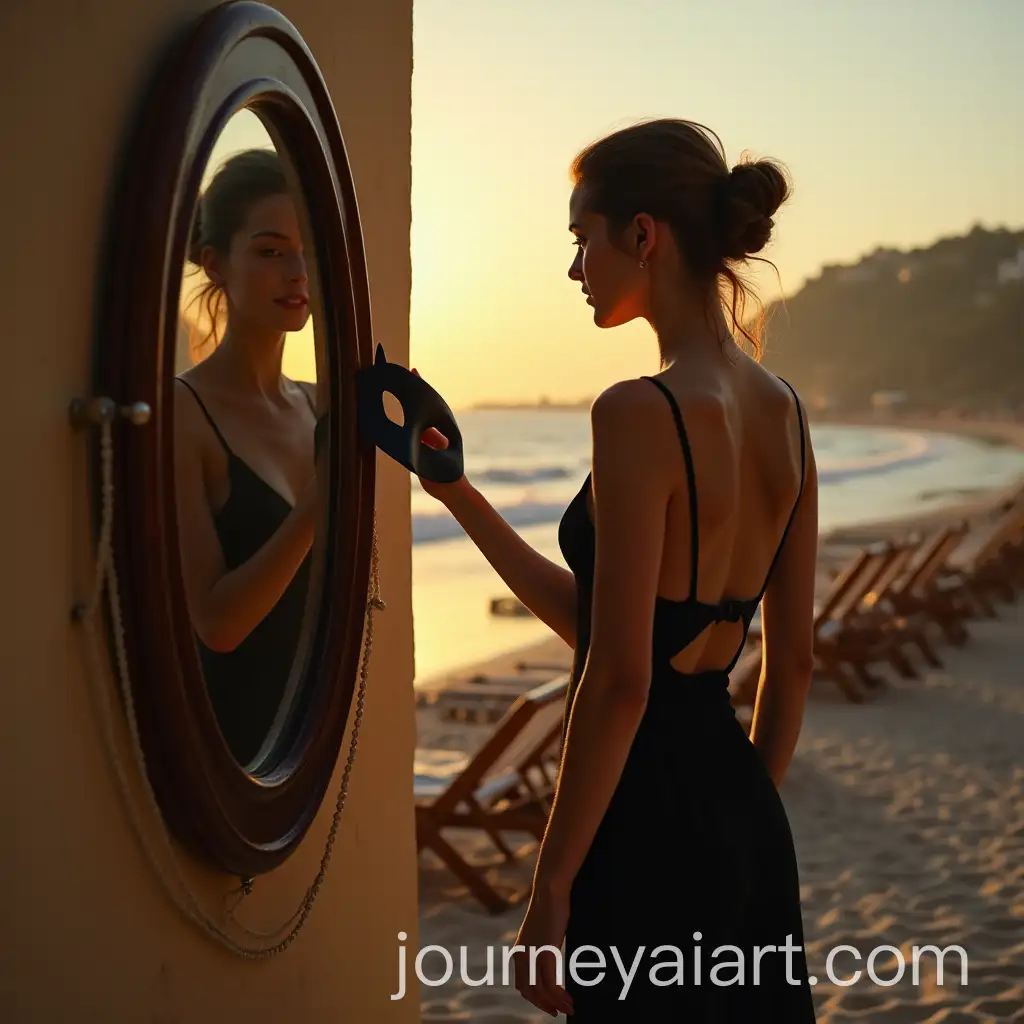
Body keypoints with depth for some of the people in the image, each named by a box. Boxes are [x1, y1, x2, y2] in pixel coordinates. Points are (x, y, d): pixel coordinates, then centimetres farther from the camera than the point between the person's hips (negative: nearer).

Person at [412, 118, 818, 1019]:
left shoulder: (641, 415, -18)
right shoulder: (781, 410, 7)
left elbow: (618, 682, -20)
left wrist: (550, 893, -13)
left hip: (649, 820, -8)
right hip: (745, 816, 8)